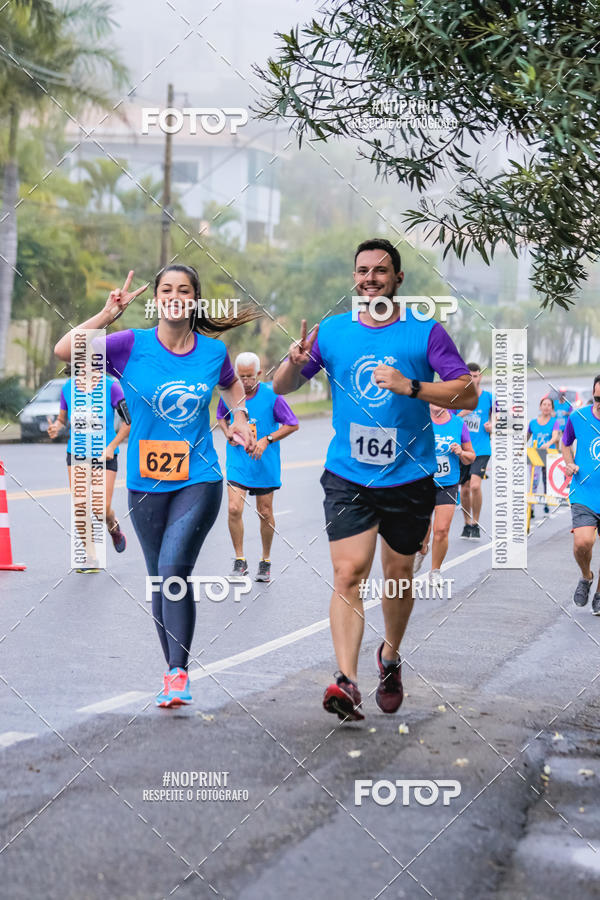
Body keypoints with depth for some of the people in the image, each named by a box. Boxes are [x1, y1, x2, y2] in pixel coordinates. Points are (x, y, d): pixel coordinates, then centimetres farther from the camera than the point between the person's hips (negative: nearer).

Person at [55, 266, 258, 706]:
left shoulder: (214, 351, 1)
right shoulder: (133, 345, -5)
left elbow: (232, 384, 25)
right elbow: (65, 351, -16)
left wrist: (241, 417, 9)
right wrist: (107, 315, -22)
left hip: (199, 480, -1)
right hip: (146, 484, 1)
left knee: (174, 569, -19)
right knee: (160, 579, 10)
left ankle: (179, 673, -16)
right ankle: (176, 672, 24)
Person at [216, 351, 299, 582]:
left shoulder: (271, 396, -11)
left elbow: (292, 425, -4)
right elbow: (221, 417, 18)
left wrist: (267, 440, -15)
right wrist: (227, 432, -4)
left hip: (265, 465, -1)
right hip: (237, 464, 1)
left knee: (265, 513, 7)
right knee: (234, 509, -12)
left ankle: (266, 561, 24)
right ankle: (240, 560, 2)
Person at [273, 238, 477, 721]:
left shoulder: (426, 332, -3)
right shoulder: (331, 331, 5)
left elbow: (468, 394, -9)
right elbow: (281, 387, 10)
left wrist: (411, 387, -23)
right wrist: (294, 363, -13)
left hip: (409, 477, 0)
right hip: (347, 477, 0)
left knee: (398, 576, 12)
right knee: (349, 574, -13)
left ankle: (390, 658, 37)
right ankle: (347, 681, -20)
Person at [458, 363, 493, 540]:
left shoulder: (488, 397, 2)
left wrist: (492, 426, -8)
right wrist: (462, 414, -12)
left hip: (481, 450, -2)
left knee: (475, 485, -18)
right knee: (464, 489, 7)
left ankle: (475, 524, -3)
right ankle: (467, 524, 25)